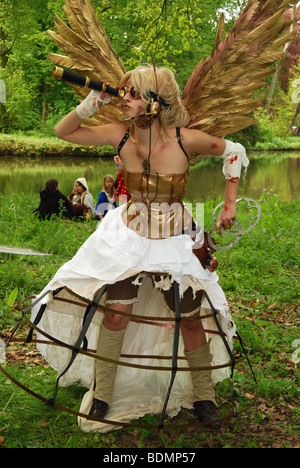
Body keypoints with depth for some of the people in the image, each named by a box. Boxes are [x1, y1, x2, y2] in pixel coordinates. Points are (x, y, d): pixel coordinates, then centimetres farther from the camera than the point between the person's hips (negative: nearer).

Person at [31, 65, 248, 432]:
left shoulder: (185, 139, -17)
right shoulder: (121, 135, -10)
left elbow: (234, 152, 0)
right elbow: (62, 131, 0)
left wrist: (230, 204, -1)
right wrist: (90, 104, -16)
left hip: (175, 239, -1)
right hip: (128, 236, 1)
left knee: (191, 318, 7)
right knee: (116, 313, -3)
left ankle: (203, 395, 29)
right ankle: (101, 396, 16)